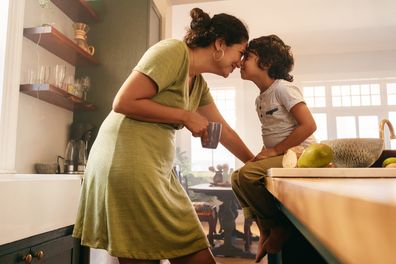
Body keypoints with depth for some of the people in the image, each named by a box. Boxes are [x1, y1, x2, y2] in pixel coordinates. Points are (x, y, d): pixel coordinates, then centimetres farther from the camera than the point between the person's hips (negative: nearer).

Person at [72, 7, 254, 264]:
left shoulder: (200, 84, 16)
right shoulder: (174, 50, -10)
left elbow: (225, 131, 22)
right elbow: (123, 103, -17)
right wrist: (184, 116, -11)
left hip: (158, 170, 9)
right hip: (128, 164, -9)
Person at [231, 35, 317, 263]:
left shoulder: (283, 88, -10)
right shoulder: (260, 99, 15)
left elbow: (309, 125, -18)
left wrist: (275, 150, -19)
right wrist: (264, 154, 2)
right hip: (280, 157, 9)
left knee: (247, 175, -25)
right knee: (238, 177, 5)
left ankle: (278, 227, -5)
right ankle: (265, 229, 13)